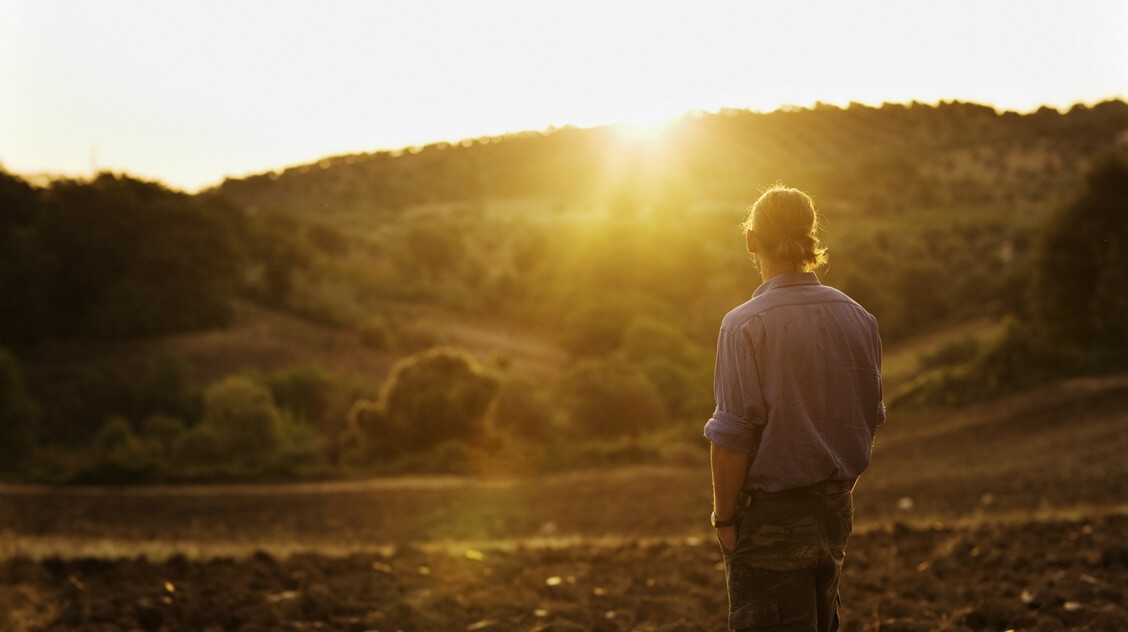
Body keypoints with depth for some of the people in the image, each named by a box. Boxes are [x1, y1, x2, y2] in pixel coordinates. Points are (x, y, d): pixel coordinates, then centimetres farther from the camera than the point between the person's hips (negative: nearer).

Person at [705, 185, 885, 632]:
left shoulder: (745, 326, -16)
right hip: (835, 511, 6)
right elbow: (870, 420, 10)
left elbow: (733, 438, -17)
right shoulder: (858, 318, 3)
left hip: (770, 516, -6)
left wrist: (724, 516, -6)